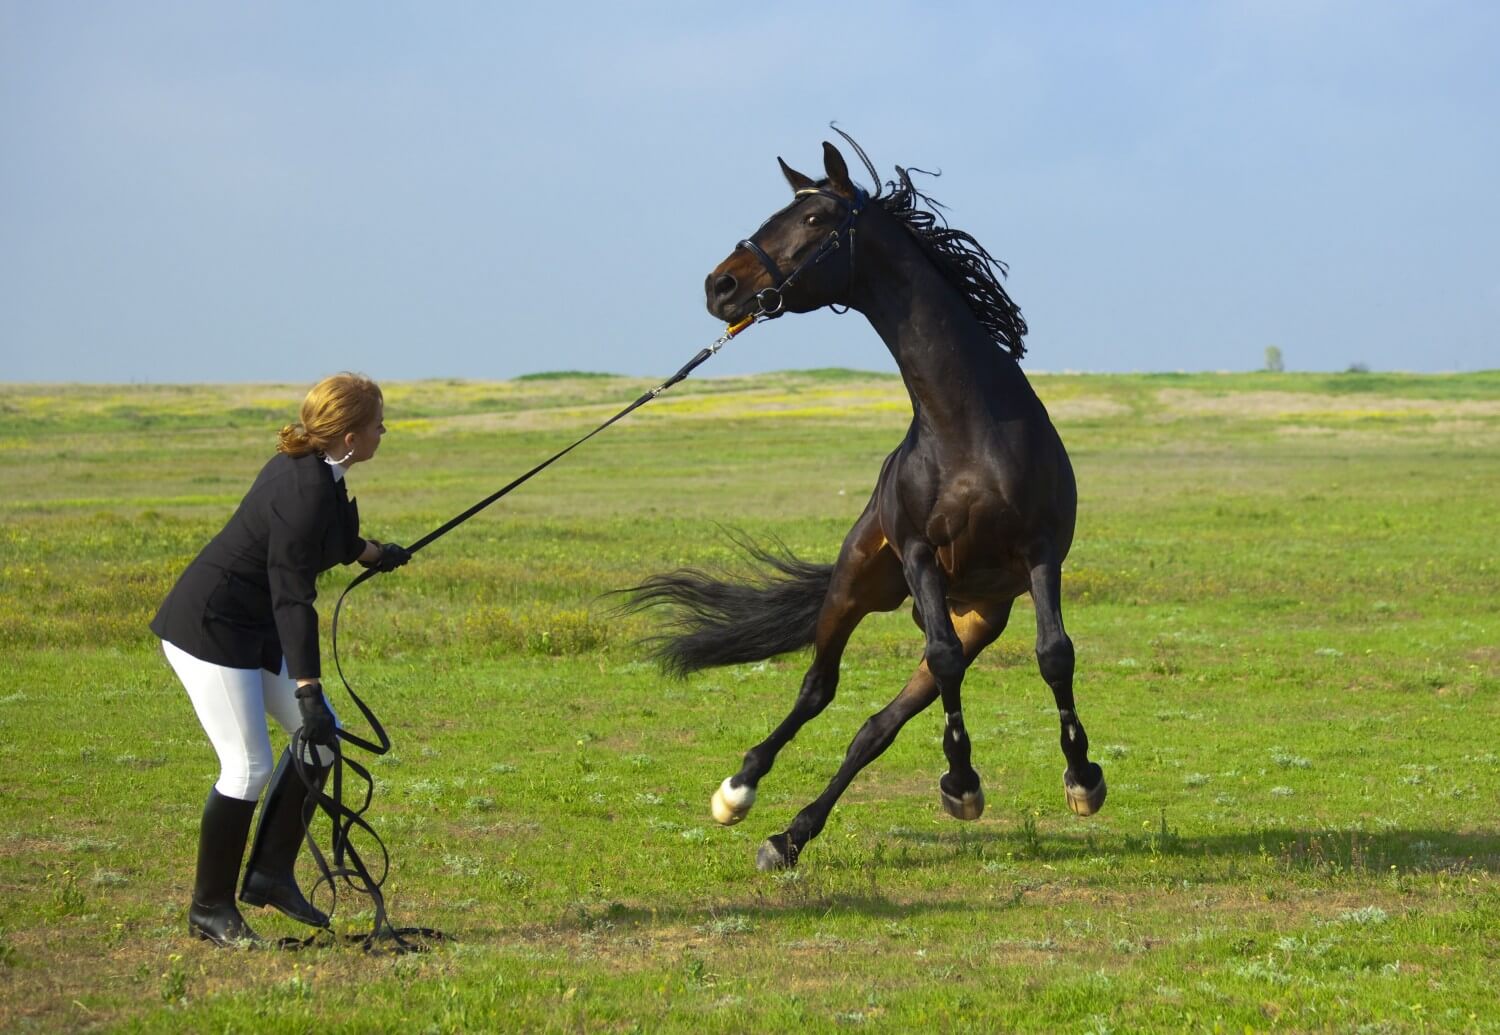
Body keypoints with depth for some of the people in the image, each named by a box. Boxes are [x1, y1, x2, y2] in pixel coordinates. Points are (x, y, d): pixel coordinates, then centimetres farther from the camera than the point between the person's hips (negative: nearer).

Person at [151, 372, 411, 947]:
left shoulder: (312, 468, 2)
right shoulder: (305, 490, -27)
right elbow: (292, 599, -28)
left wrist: (366, 551, 38)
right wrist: (308, 691, -28)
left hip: (251, 627, 10)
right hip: (209, 625, -10)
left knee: (321, 734, 6)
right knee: (248, 765, -9)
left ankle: (270, 873, 11)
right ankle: (210, 908, 3)